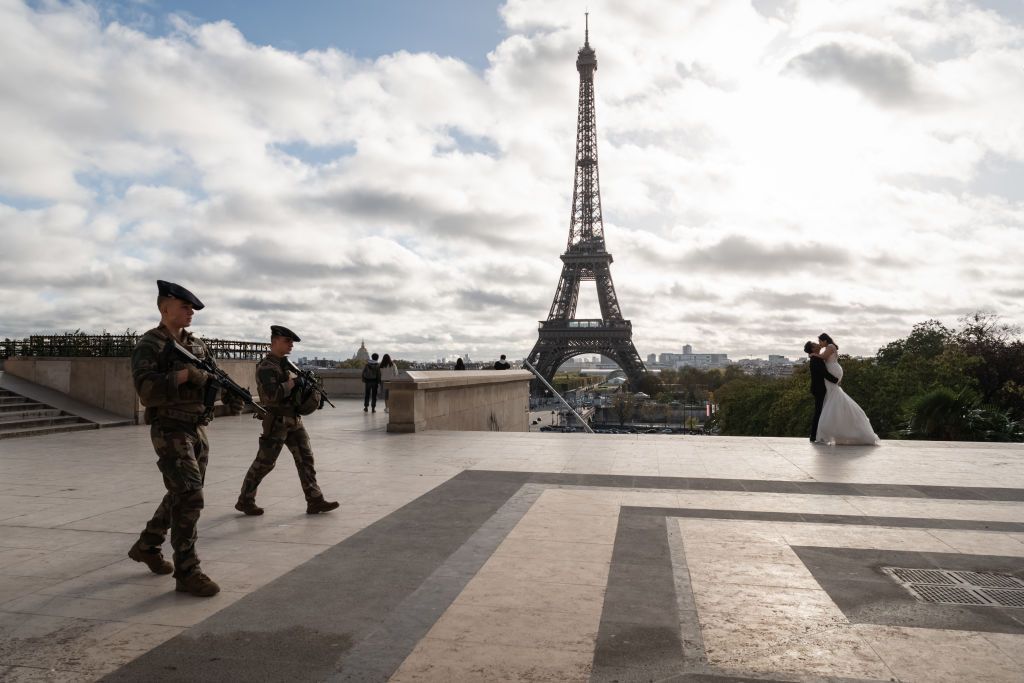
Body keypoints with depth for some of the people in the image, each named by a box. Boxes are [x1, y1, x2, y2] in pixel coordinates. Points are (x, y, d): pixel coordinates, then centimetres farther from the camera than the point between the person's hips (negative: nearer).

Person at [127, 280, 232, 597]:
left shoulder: (197, 345, 12)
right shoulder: (149, 345, -10)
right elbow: (145, 387, -22)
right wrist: (183, 374, -29)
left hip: (198, 430, 8)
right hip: (170, 431, -8)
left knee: (180, 495, 18)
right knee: (190, 498, -11)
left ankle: (146, 546, 38)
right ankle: (187, 573, -3)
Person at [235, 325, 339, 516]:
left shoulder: (287, 363, 12)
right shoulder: (265, 367, -14)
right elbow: (272, 395, -26)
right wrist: (291, 383, -17)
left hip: (294, 420, 8)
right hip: (277, 422, -8)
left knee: (306, 458, 3)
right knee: (264, 463, 3)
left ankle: (315, 501, 5)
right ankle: (245, 501, 20)